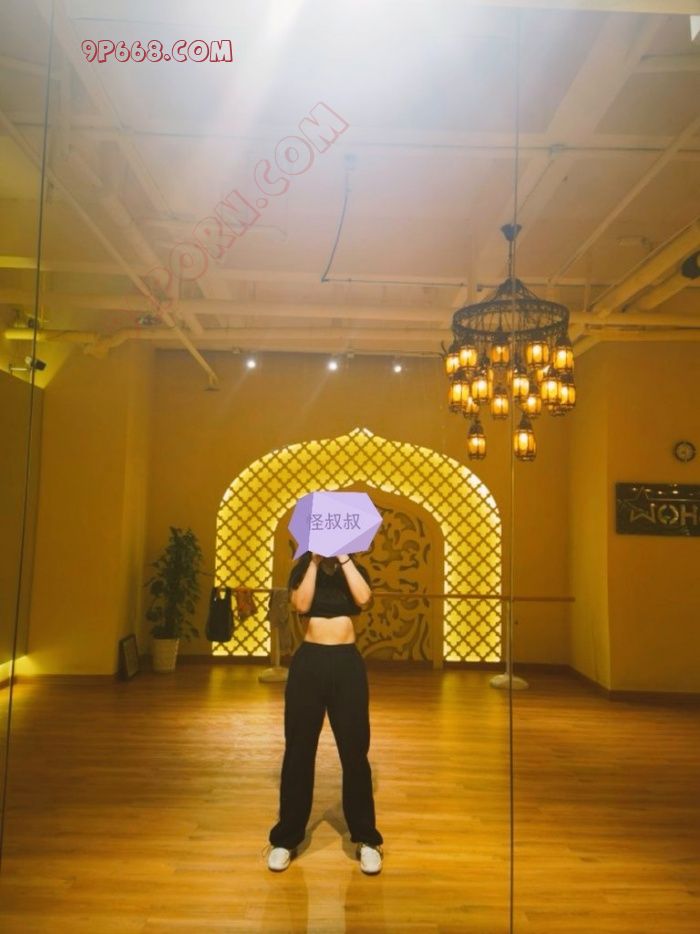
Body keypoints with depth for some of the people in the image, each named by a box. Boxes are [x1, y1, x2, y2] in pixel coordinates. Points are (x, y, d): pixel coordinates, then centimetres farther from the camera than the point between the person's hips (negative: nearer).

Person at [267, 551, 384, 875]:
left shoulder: (355, 570, 6)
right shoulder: (302, 569, 5)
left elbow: (363, 598, -16)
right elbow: (302, 605, -14)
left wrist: (343, 557, -14)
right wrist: (315, 561, -14)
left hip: (347, 663, 0)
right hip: (309, 661, 0)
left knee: (355, 752, 6)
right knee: (299, 751, 7)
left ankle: (366, 839, 22)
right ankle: (286, 838, 22)